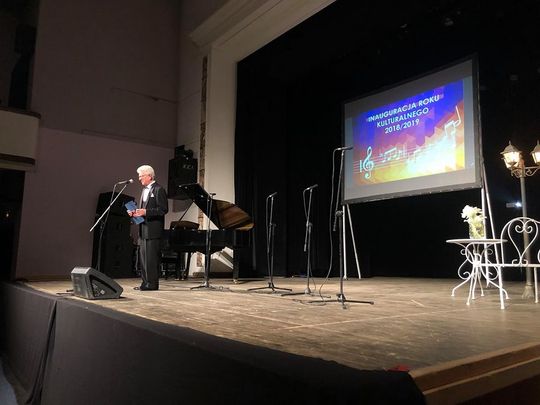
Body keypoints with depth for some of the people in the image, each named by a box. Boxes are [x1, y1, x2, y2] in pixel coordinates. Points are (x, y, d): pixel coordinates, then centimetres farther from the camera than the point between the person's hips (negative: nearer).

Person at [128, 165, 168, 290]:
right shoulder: (145, 190, 18)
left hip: (153, 230, -9)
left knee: (151, 257, -6)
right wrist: (135, 212, 5)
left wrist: (145, 212, -22)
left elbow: (163, 209, -17)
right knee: (143, 257, 12)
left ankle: (152, 283, 1)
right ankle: (145, 282, 20)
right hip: (143, 229, 9)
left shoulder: (159, 190, -9)